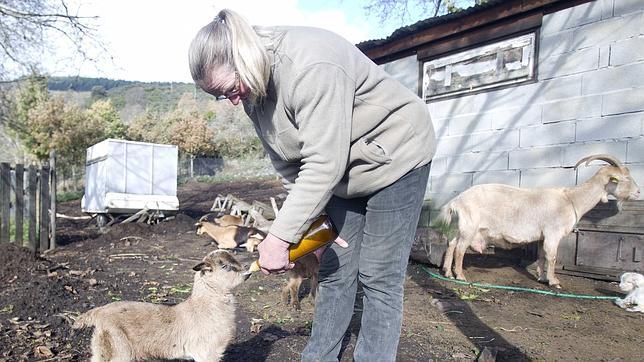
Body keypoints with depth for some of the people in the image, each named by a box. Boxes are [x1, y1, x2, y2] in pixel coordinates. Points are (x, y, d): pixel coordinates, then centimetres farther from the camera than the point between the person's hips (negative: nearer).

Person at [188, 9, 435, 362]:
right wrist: (314, 223, -9)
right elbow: (289, 166, -3)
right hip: (342, 172, 7)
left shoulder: (310, 66, -31)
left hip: (394, 157, -7)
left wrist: (280, 236, -30)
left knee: (378, 277, -4)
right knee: (335, 270, 9)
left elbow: (323, 164, -33)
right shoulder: (253, 88, -5)